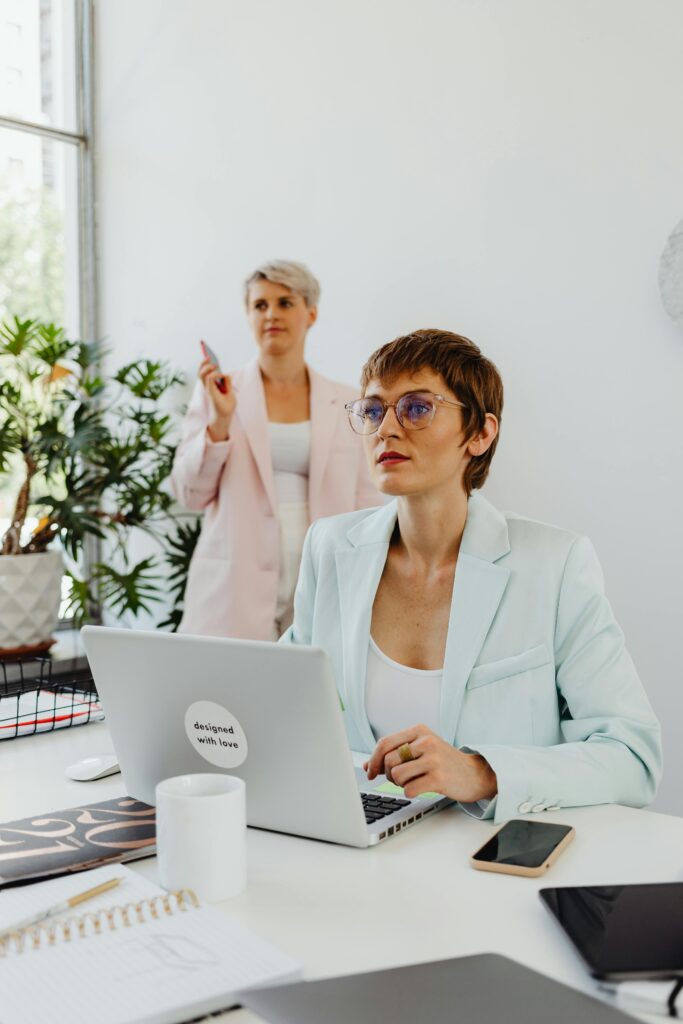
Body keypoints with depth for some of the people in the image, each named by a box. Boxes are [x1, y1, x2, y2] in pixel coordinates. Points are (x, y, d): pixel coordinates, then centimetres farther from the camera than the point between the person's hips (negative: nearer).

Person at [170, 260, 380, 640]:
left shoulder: (345, 403, 7)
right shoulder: (218, 391, 4)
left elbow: (367, 506, 8)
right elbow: (191, 493, 2)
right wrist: (220, 420, -11)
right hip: (235, 595, -1)